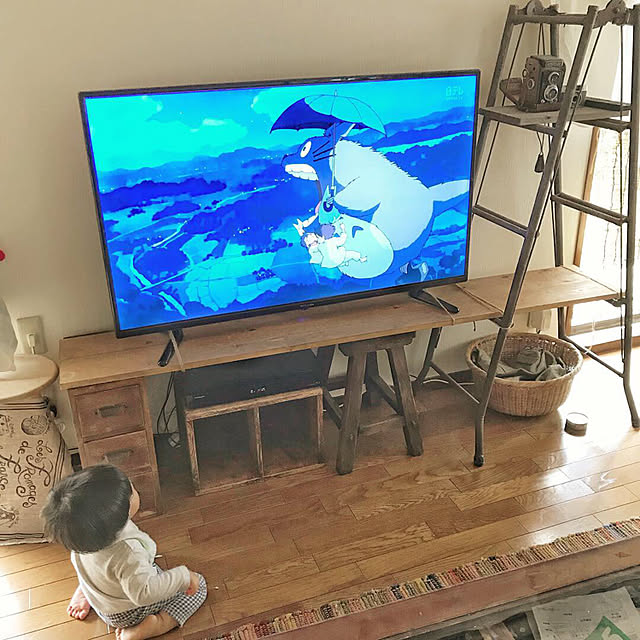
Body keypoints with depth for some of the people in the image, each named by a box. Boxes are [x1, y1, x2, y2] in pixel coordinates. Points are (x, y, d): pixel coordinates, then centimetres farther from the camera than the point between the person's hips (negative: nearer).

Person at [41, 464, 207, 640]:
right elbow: (143, 593, -45)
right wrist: (184, 576, -36)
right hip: (127, 613, -7)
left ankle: (83, 592, 16)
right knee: (199, 585, -2)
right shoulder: (128, 552, -45)